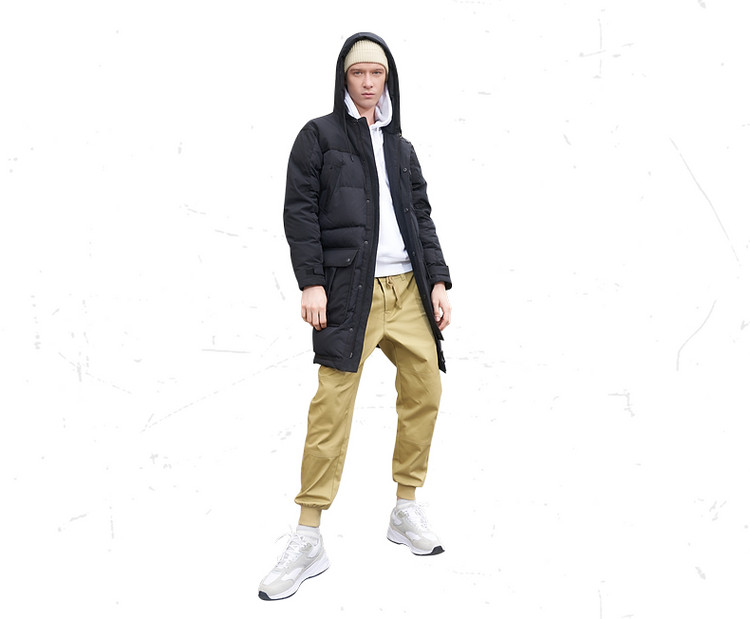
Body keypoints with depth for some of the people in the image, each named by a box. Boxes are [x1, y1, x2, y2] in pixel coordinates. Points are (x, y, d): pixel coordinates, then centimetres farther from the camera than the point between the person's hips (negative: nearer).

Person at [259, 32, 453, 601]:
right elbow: (299, 211, -2)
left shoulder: (401, 148, 21)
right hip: (349, 289, -5)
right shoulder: (318, 136, 6)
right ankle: (309, 540, -5)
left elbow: (422, 218, 20)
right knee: (332, 405, -11)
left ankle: (407, 510, 21)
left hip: (409, 288, 6)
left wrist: (438, 281, 9)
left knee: (425, 390, 4)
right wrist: (311, 282, -12)